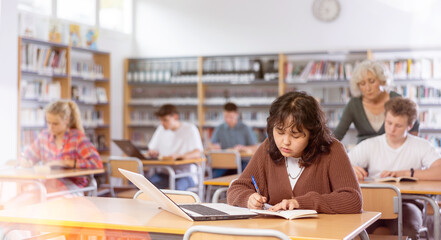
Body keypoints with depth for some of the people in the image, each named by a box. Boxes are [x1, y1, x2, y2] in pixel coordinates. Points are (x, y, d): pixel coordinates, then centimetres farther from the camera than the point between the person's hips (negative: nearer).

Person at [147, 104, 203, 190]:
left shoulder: (190, 129, -5)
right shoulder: (161, 129, 13)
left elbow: (198, 153, -18)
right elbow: (151, 150, 21)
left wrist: (178, 156, -36)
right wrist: (152, 153, -6)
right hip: (166, 174, 5)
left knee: (178, 187, -39)